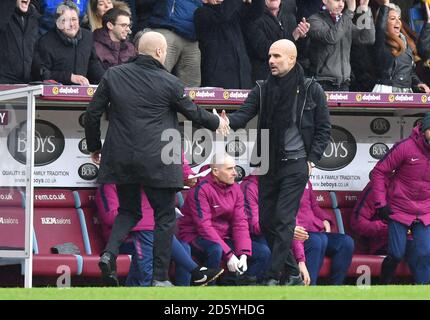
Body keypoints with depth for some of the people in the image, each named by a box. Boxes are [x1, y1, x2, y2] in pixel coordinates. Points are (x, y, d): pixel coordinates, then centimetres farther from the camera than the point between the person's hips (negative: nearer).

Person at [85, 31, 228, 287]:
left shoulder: (113, 75, 1)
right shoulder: (169, 83, -7)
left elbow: (93, 114, 3)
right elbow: (193, 112, 6)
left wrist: (95, 147, 18)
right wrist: (217, 123, 26)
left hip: (122, 159, 4)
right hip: (157, 161, -4)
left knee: (128, 210, 20)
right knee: (165, 216, 9)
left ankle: (110, 252, -5)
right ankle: (160, 277, 7)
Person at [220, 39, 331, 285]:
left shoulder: (311, 90, -1)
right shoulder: (263, 89, 7)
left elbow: (323, 129, 3)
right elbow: (245, 114, -5)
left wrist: (312, 159, -6)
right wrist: (228, 122, -27)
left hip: (296, 165, -5)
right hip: (268, 164, 5)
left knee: (284, 219, -11)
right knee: (266, 220, 5)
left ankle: (274, 275, -10)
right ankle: (292, 270, 18)